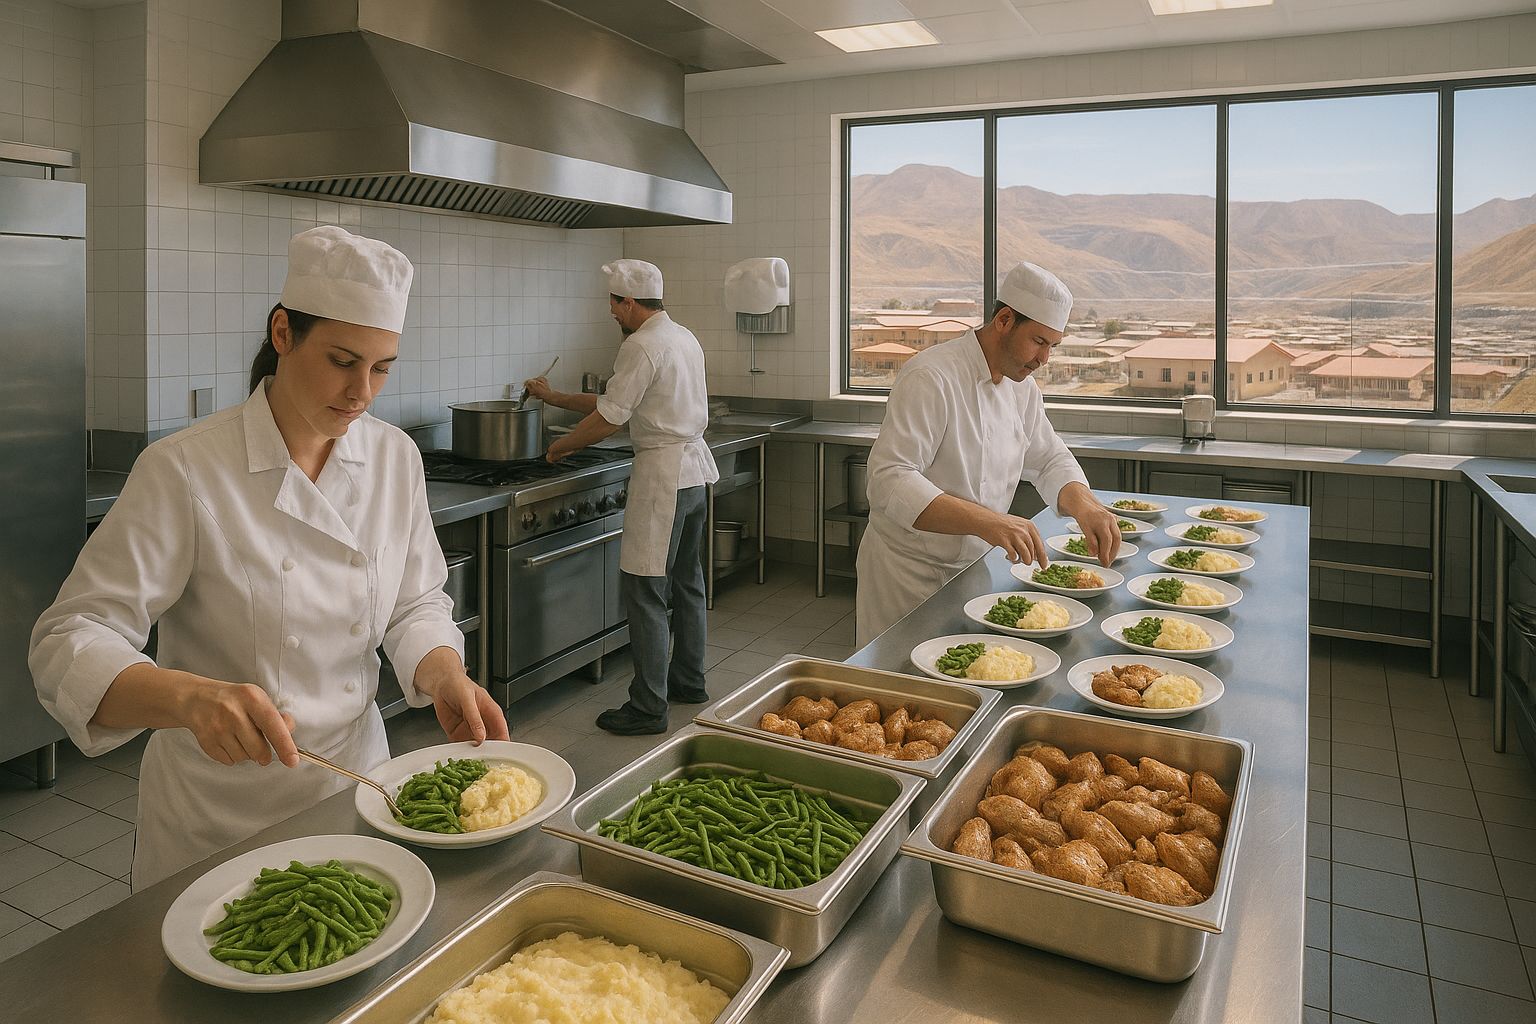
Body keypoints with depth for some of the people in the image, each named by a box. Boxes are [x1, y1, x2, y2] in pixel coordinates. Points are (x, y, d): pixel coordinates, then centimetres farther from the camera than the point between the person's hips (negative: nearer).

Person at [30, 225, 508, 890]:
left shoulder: (395, 457, -5)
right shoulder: (185, 471, -18)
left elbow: (415, 604, 3)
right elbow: (70, 642, -20)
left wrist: (445, 677, -18)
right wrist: (190, 696, -39)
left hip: (355, 777, 4)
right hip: (218, 810, -4)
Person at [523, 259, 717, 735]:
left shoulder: (641, 346, -15)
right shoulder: (684, 338, 15)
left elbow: (610, 417, -15)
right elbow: (616, 402, 19)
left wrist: (562, 445, 2)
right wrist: (554, 397, 22)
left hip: (663, 472, -10)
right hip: (694, 466, 10)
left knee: (644, 589, -5)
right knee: (686, 580, 18)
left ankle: (648, 708, -1)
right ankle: (689, 682, 29)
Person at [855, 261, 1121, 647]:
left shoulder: (1022, 387, 5)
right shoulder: (930, 377, -22)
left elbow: (1049, 459, 12)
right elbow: (889, 481, -31)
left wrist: (1083, 503, -10)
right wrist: (984, 521, -41)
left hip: (974, 566, 8)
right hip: (910, 571, -7)